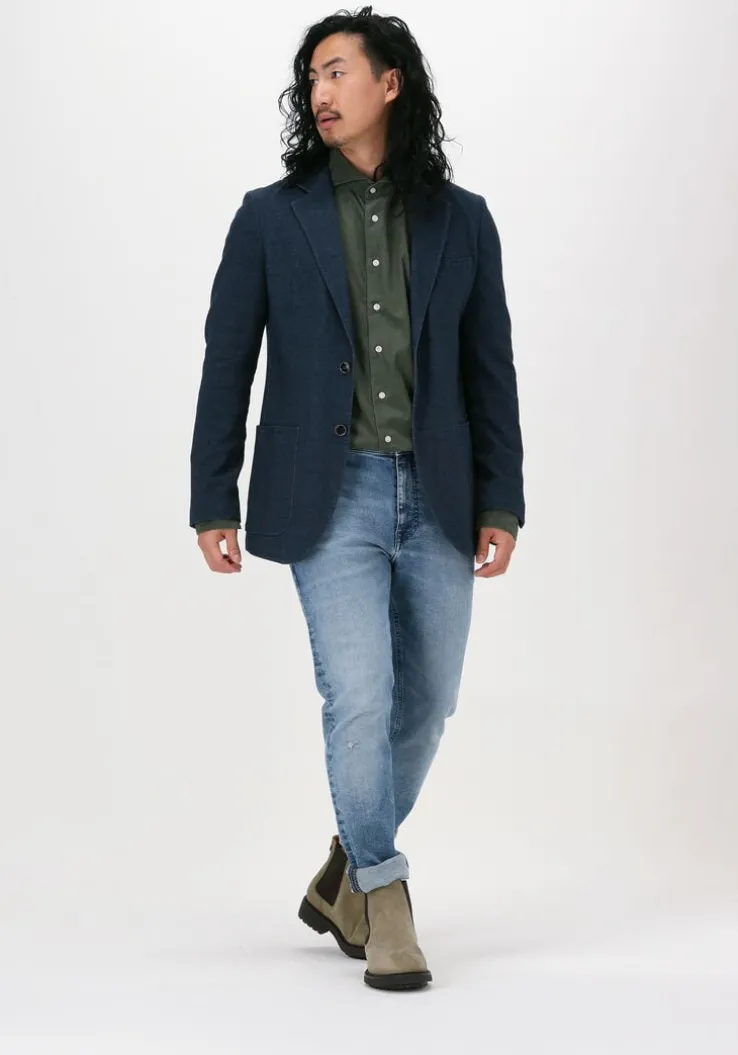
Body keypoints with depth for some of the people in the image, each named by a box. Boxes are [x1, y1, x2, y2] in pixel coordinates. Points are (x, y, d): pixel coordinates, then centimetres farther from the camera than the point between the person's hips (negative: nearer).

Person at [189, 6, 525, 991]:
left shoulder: (461, 220, 7)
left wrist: (500, 503, 3)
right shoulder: (271, 218, 3)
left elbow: (490, 370, 8)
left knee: (426, 700, 9)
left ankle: (344, 876, 30)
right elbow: (226, 365, 4)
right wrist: (214, 504, 0)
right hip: (331, 495, -2)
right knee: (358, 697, -11)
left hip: (436, 498, 3)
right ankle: (384, 898, 7)